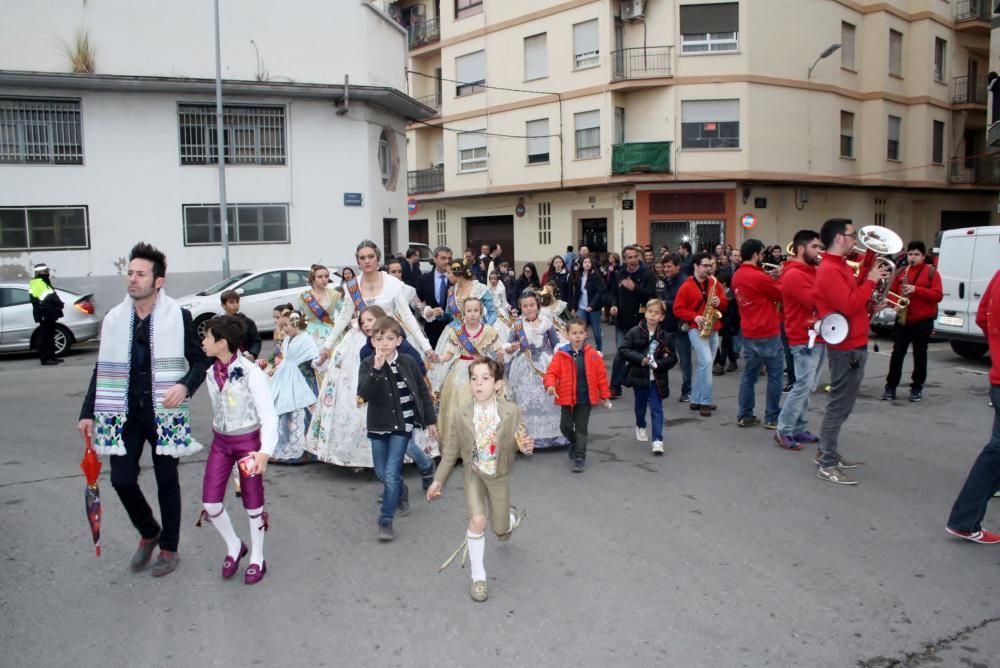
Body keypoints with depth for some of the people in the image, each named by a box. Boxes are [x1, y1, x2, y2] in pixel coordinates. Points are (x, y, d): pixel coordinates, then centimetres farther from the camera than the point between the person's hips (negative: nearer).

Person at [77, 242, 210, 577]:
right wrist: (88, 412, 5)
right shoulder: (114, 319, 3)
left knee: (167, 482, 8)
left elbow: (200, 361, -4)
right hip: (125, 414, 3)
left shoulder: (178, 317, -7)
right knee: (122, 479, 1)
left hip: (164, 414, -3)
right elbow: (103, 369, 8)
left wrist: (185, 386, -24)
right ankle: (149, 533, 29)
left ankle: (169, 548, 26)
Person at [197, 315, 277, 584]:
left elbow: (269, 417, -20)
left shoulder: (251, 372, -20)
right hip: (220, 441, 5)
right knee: (210, 502, 1)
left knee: (253, 502, 7)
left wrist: (265, 451, -31)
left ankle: (257, 558, 26)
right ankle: (234, 546, 27)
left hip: (248, 440, -5)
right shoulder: (210, 372, -2)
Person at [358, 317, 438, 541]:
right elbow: (363, 395, -23)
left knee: (391, 474, -7)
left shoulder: (407, 363, -7)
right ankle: (400, 490, 48)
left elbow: (423, 392, 3)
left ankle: (386, 522, 6)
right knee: (381, 473, 16)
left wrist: (431, 420, 6)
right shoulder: (368, 365, -9)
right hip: (378, 426, 2)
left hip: (402, 425, -2)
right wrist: (376, 370, -34)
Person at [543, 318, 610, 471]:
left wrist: (605, 395, 5)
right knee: (565, 427, 8)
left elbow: (601, 375, 1)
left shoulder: (593, 355, -5)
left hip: (585, 399, 0)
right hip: (567, 398, 1)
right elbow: (551, 372, -11)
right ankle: (574, 443, 39)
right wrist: (550, 385, -30)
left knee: (581, 429, 3)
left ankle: (580, 457, 13)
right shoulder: (560, 354, -7)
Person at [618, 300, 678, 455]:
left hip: (657, 378, 0)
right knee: (640, 405, 18)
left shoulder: (665, 336, -4)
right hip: (639, 376, 1)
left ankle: (657, 440, -3)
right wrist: (640, 359, -19)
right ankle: (640, 426, 46)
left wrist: (658, 363, -19)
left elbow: (672, 358, -2)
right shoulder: (634, 332, -6)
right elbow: (624, 349, -9)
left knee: (656, 409, -3)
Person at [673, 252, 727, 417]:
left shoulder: (714, 283, 10)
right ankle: (705, 402, -12)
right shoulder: (686, 286, -5)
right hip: (696, 329, -5)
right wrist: (694, 317, -18)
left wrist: (719, 302, -9)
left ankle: (696, 400, 20)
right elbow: (677, 309, -6)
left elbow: (724, 304, 13)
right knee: (706, 362, -19)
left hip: (713, 329, 6)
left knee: (702, 365, 10)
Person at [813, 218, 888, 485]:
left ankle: (828, 454, 25)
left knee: (841, 405, 16)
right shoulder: (830, 270, -18)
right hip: (846, 347, -11)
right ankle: (827, 465, -1)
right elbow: (850, 306, -25)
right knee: (840, 406, -6)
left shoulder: (839, 267, 15)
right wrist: (870, 281, -16)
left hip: (853, 345, 11)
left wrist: (869, 280, 4)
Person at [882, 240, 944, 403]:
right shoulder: (901, 272, 9)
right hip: (902, 319, 2)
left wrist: (916, 289, -21)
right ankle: (891, 386, 6)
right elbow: (893, 291, 14)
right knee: (897, 353, 0)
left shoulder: (931, 271, -2)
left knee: (920, 354, 5)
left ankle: (917, 387, 14)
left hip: (923, 320, -2)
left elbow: (938, 295, -10)